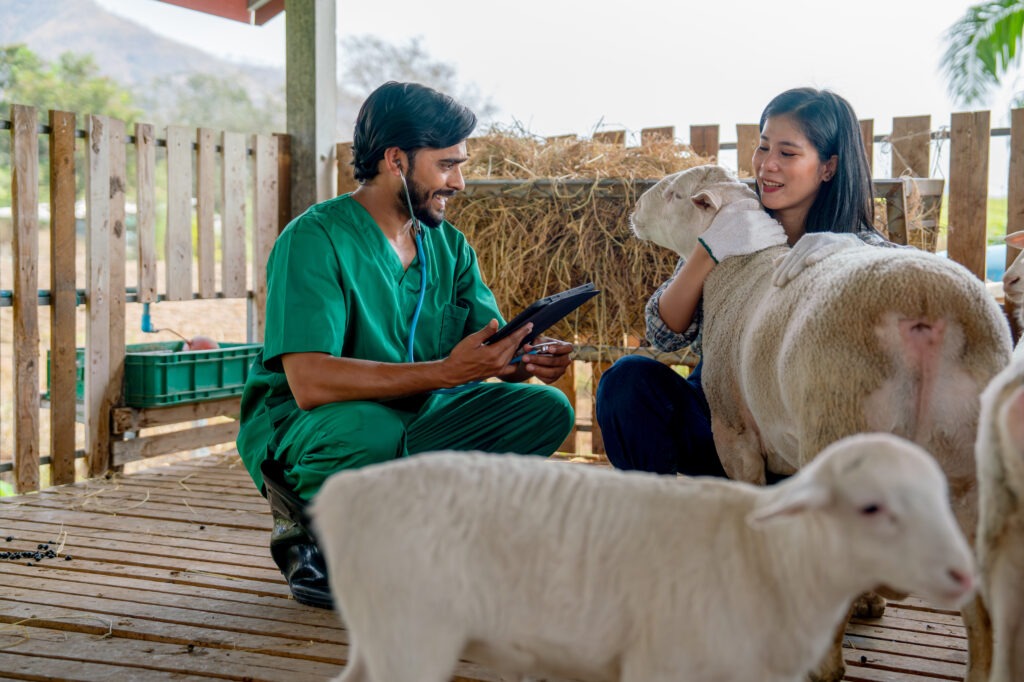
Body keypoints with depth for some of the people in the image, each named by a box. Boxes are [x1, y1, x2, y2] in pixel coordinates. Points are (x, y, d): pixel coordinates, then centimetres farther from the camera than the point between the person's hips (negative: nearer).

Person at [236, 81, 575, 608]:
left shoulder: (447, 244, 4)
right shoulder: (314, 240, -19)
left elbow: (494, 346, 1)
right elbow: (309, 382, -31)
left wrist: (530, 357, -23)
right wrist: (447, 371, -35)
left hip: (412, 416, 6)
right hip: (297, 428, -6)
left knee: (546, 409, -9)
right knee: (371, 431, -39)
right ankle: (304, 526, -6)